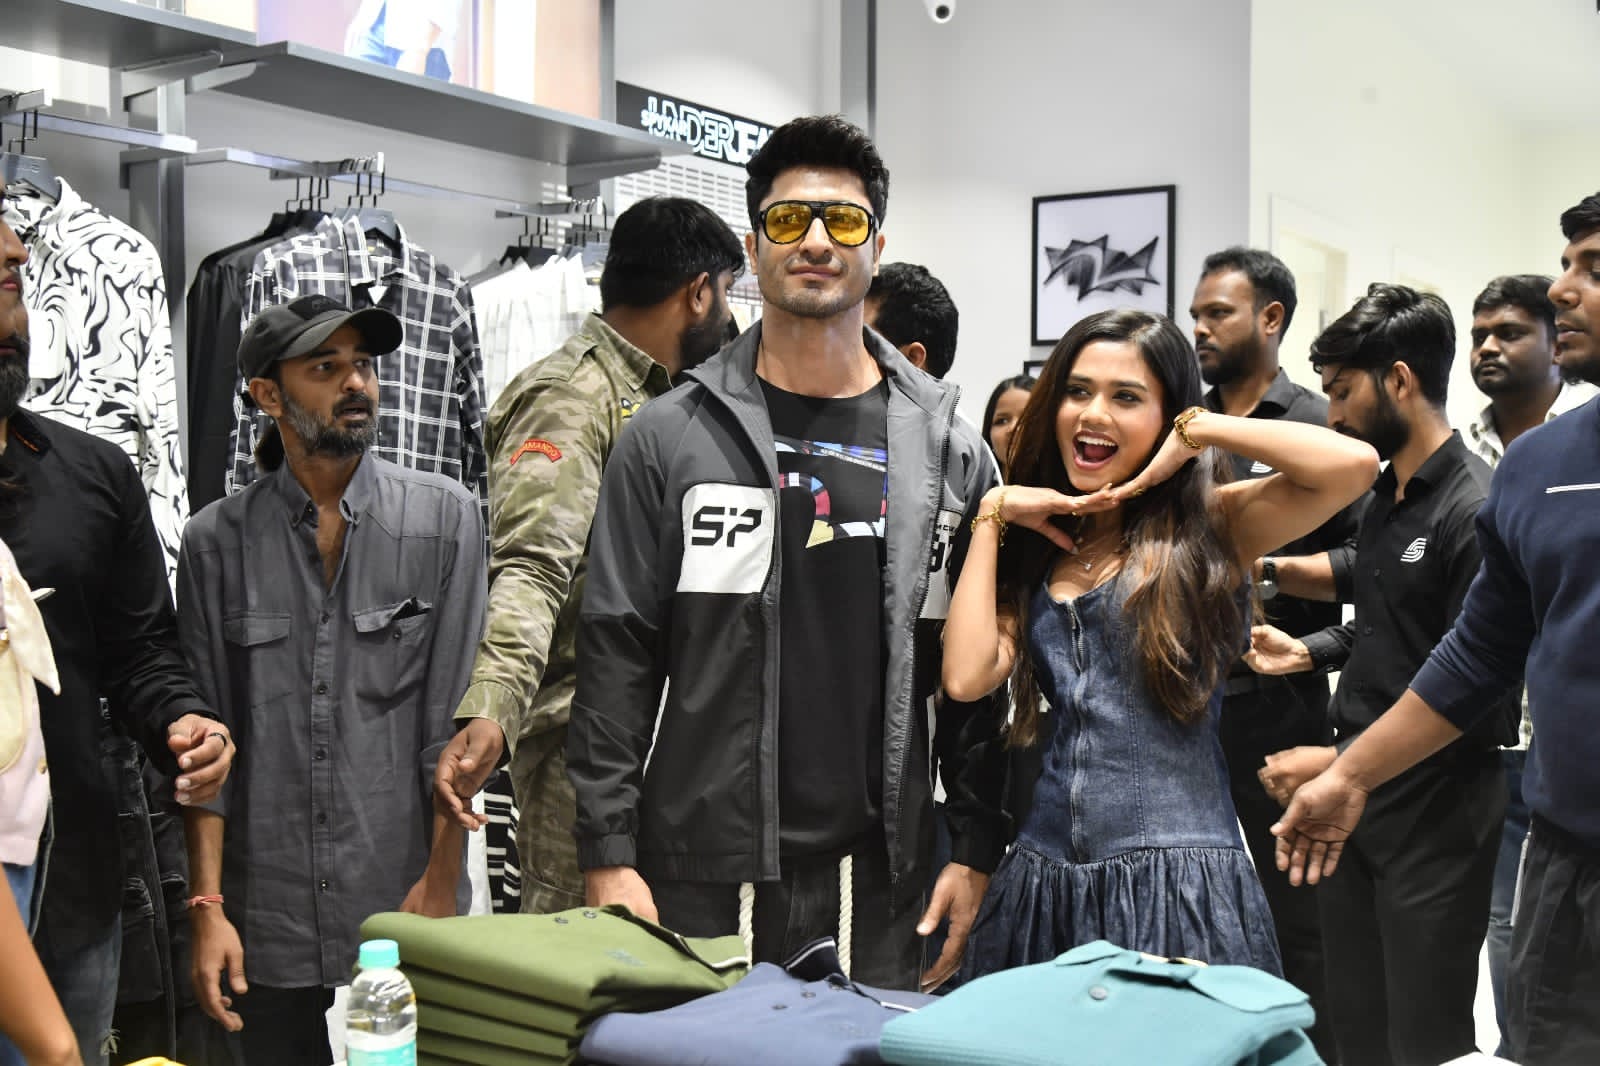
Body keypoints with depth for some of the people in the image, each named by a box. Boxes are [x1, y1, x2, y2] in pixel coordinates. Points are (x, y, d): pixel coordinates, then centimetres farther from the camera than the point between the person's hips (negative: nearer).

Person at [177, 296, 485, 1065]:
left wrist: (441, 879, -6)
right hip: (269, 926, 1)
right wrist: (207, 905, -3)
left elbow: (454, 715, -3)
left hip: (406, 914, -1)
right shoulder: (217, 541, 3)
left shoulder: (444, 517, -1)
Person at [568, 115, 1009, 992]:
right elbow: (615, 656, 0)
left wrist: (977, 852, 2)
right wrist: (608, 857, -5)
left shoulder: (948, 451, 6)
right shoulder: (668, 439, 2)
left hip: (879, 884, 1)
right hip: (699, 882, -1)